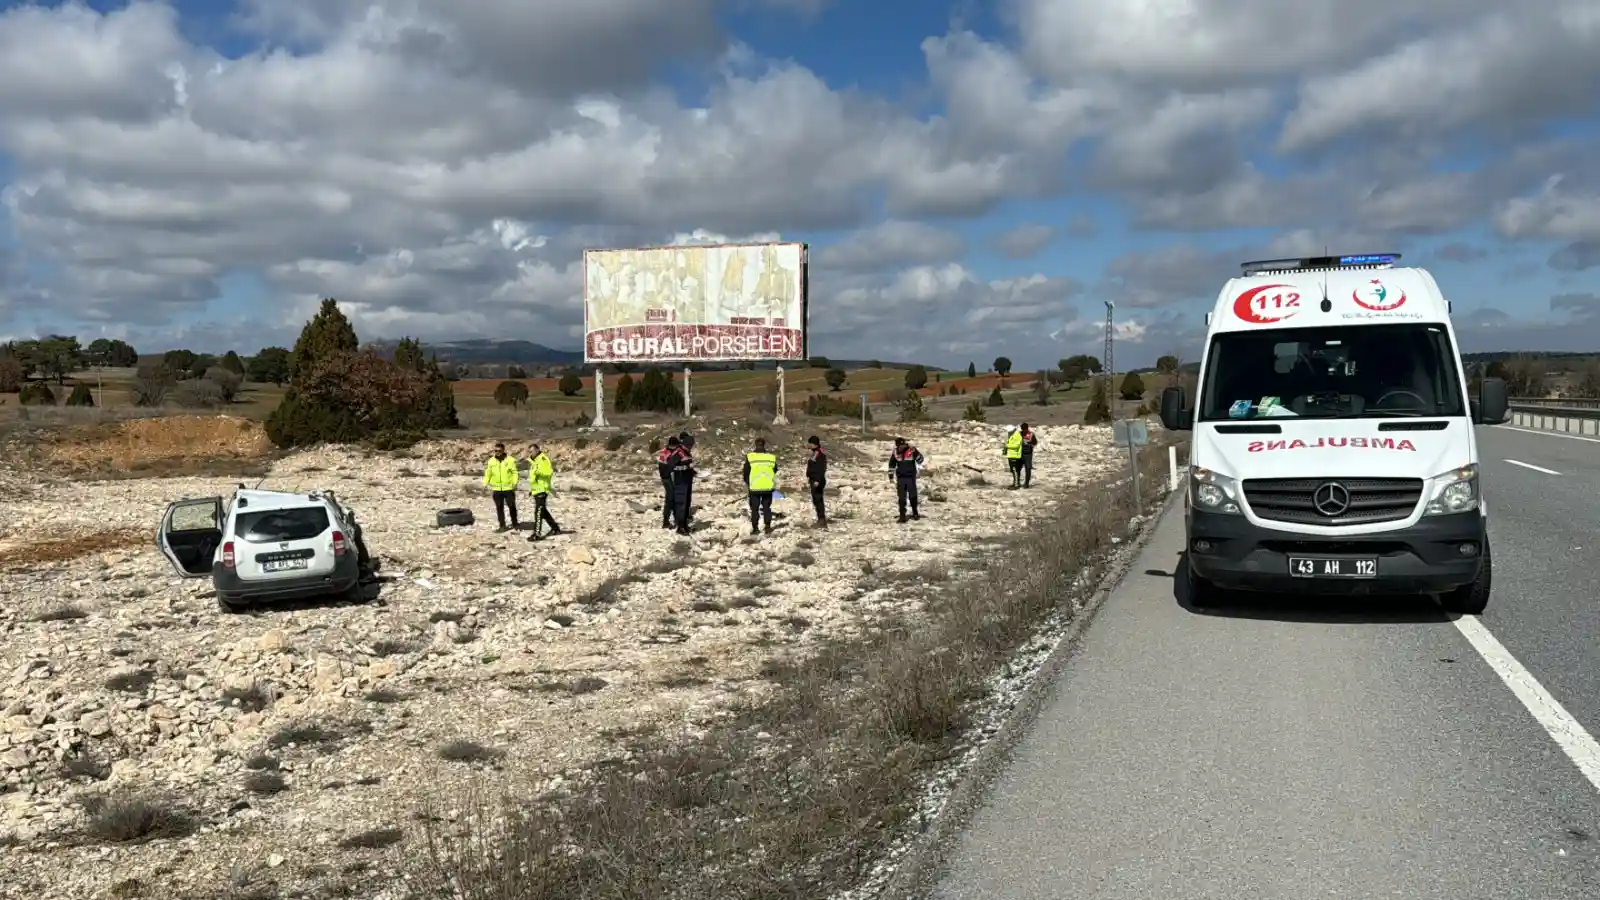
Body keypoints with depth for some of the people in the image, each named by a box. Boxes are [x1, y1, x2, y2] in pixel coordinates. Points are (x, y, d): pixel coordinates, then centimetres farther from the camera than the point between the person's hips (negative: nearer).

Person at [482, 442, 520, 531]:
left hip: (508, 488, -2)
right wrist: (485, 483, -5)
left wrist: (515, 483, -17)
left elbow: (514, 473, -4)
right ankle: (502, 525, 14)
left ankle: (514, 523, 20)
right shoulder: (491, 461, 5)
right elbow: (488, 473, 8)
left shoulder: (510, 460, -3)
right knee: (499, 507, 6)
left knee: (512, 506, 5)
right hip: (497, 489, 2)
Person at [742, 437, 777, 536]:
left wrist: (748, 483, 17)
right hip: (768, 488, 2)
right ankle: (768, 527, 14)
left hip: (754, 488, -2)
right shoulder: (771, 457, -2)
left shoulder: (749, 457, -8)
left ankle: (755, 528, 8)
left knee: (755, 508, 8)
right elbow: (775, 472, 11)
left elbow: (746, 473, 0)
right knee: (767, 507, 13)